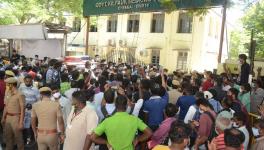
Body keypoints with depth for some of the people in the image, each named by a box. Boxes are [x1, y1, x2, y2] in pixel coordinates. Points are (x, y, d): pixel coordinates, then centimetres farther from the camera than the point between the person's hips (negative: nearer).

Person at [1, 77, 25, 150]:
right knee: (8, 136, 17)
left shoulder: (20, 95, -16)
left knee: (18, 137, 3)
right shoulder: (9, 95, 9)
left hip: (16, 118, -7)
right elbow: (6, 107, 17)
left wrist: (21, 122, -18)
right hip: (8, 118, 7)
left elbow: (22, 109, -16)